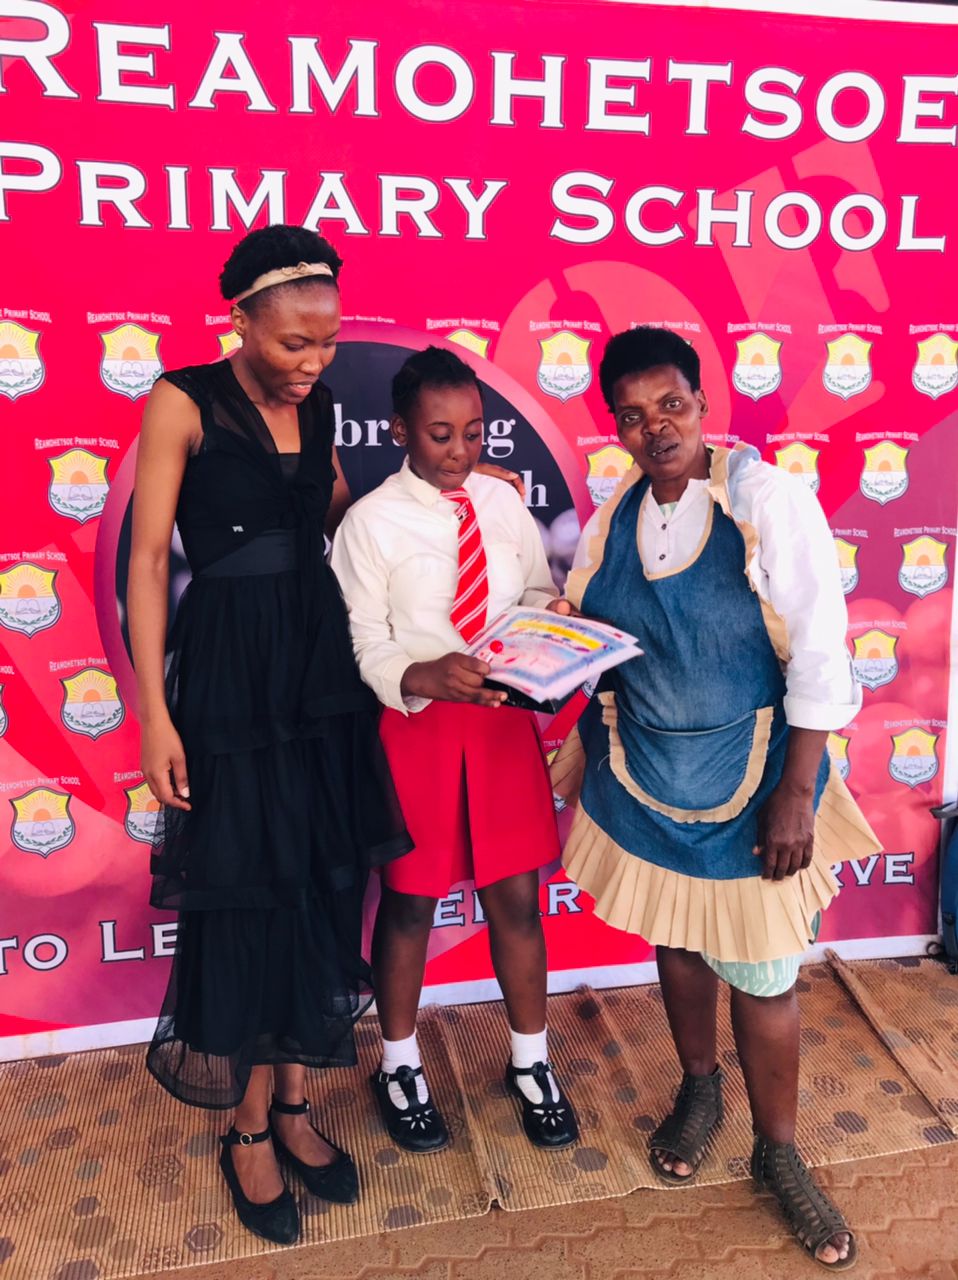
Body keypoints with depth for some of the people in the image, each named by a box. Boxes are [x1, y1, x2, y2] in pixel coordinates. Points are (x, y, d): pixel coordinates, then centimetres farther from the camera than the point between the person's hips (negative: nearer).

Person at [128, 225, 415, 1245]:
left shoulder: (315, 406, 8)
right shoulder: (183, 404, -7)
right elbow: (148, 557, -9)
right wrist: (155, 712, -13)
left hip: (323, 663, 6)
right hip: (227, 671, -5)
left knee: (322, 887, 9)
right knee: (246, 899, 3)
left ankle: (290, 1106, 27)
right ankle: (248, 1133, 23)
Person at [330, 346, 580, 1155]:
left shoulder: (503, 501, 2)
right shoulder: (372, 522, -11)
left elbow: (540, 594, 9)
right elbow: (362, 646, -13)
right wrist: (427, 676, -31)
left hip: (504, 717, 4)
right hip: (415, 724, -3)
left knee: (516, 898, 13)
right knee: (410, 903, 13)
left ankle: (531, 1062, 36)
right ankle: (400, 1066, 38)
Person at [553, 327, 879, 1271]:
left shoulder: (768, 500, -15)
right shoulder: (613, 519, -1)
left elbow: (820, 653, -16)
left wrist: (797, 793, -18)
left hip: (747, 776, -4)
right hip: (644, 770, 4)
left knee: (762, 972, 6)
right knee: (674, 939, 20)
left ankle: (777, 1152, 32)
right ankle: (700, 1092, 47)